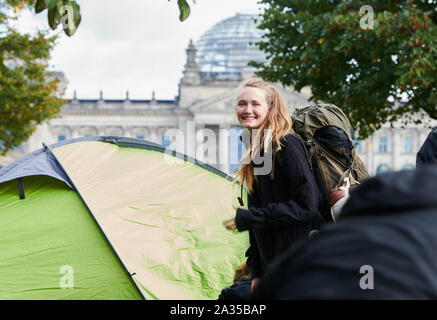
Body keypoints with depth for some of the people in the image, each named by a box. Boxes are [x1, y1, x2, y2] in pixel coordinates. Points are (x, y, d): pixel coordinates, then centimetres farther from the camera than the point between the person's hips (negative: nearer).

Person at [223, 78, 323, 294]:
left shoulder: (288, 145, -10)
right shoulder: (254, 154, 15)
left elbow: (307, 205, -17)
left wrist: (248, 218, -14)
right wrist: (256, 272, 14)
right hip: (272, 266, 8)